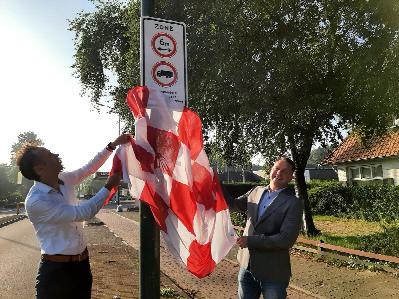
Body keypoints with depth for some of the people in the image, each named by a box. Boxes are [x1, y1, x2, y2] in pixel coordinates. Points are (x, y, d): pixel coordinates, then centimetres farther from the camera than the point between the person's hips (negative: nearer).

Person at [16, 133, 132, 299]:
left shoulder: (64, 180, 0)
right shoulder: (35, 201, -23)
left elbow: (89, 168, 12)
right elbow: (84, 213, -23)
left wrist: (113, 145, 5)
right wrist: (108, 187, -16)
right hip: (56, 268, -7)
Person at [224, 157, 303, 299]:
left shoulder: (294, 203, -13)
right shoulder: (256, 191, 4)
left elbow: (287, 239, -20)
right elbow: (233, 204, 11)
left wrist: (251, 240, -24)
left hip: (272, 273, -4)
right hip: (247, 266, 5)